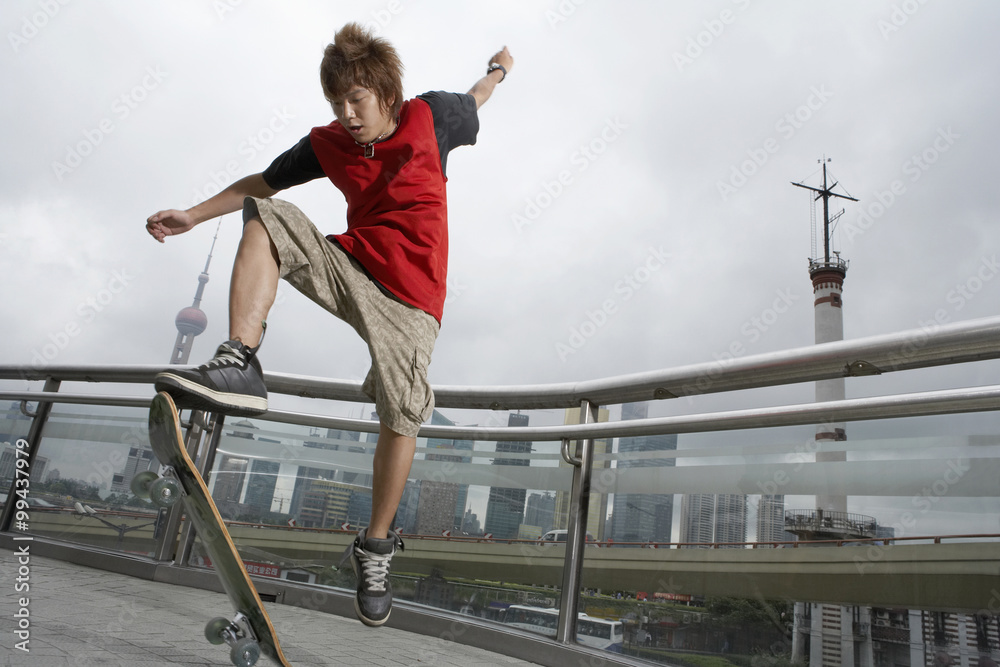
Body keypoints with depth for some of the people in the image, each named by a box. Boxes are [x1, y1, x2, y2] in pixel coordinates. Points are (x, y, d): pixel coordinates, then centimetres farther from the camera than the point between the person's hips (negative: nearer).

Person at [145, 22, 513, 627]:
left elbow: (473, 102, 22)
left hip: (410, 294, -3)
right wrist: (192, 216, 10)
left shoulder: (428, 116, -1)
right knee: (266, 218, -18)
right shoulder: (327, 143, 5)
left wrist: (497, 71, 38)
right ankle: (240, 365, -29)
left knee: (400, 419, -10)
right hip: (349, 266, 3)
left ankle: (375, 548, 9)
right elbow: (262, 184, 14)